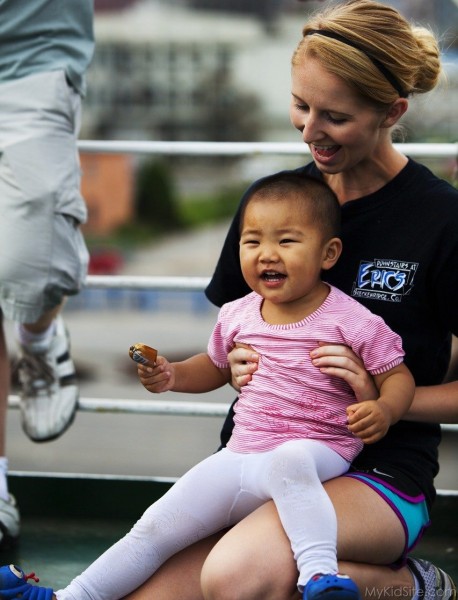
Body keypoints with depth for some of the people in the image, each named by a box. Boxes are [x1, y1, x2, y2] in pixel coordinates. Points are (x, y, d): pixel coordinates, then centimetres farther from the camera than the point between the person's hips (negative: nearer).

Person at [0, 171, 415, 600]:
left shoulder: (352, 321, -7)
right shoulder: (238, 316, 9)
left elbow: (398, 375, -2)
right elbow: (215, 367, 28)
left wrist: (383, 409, -24)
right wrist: (172, 376, 8)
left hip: (316, 448, -6)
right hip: (241, 456, 6)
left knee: (288, 462, -42)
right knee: (155, 528, 1)